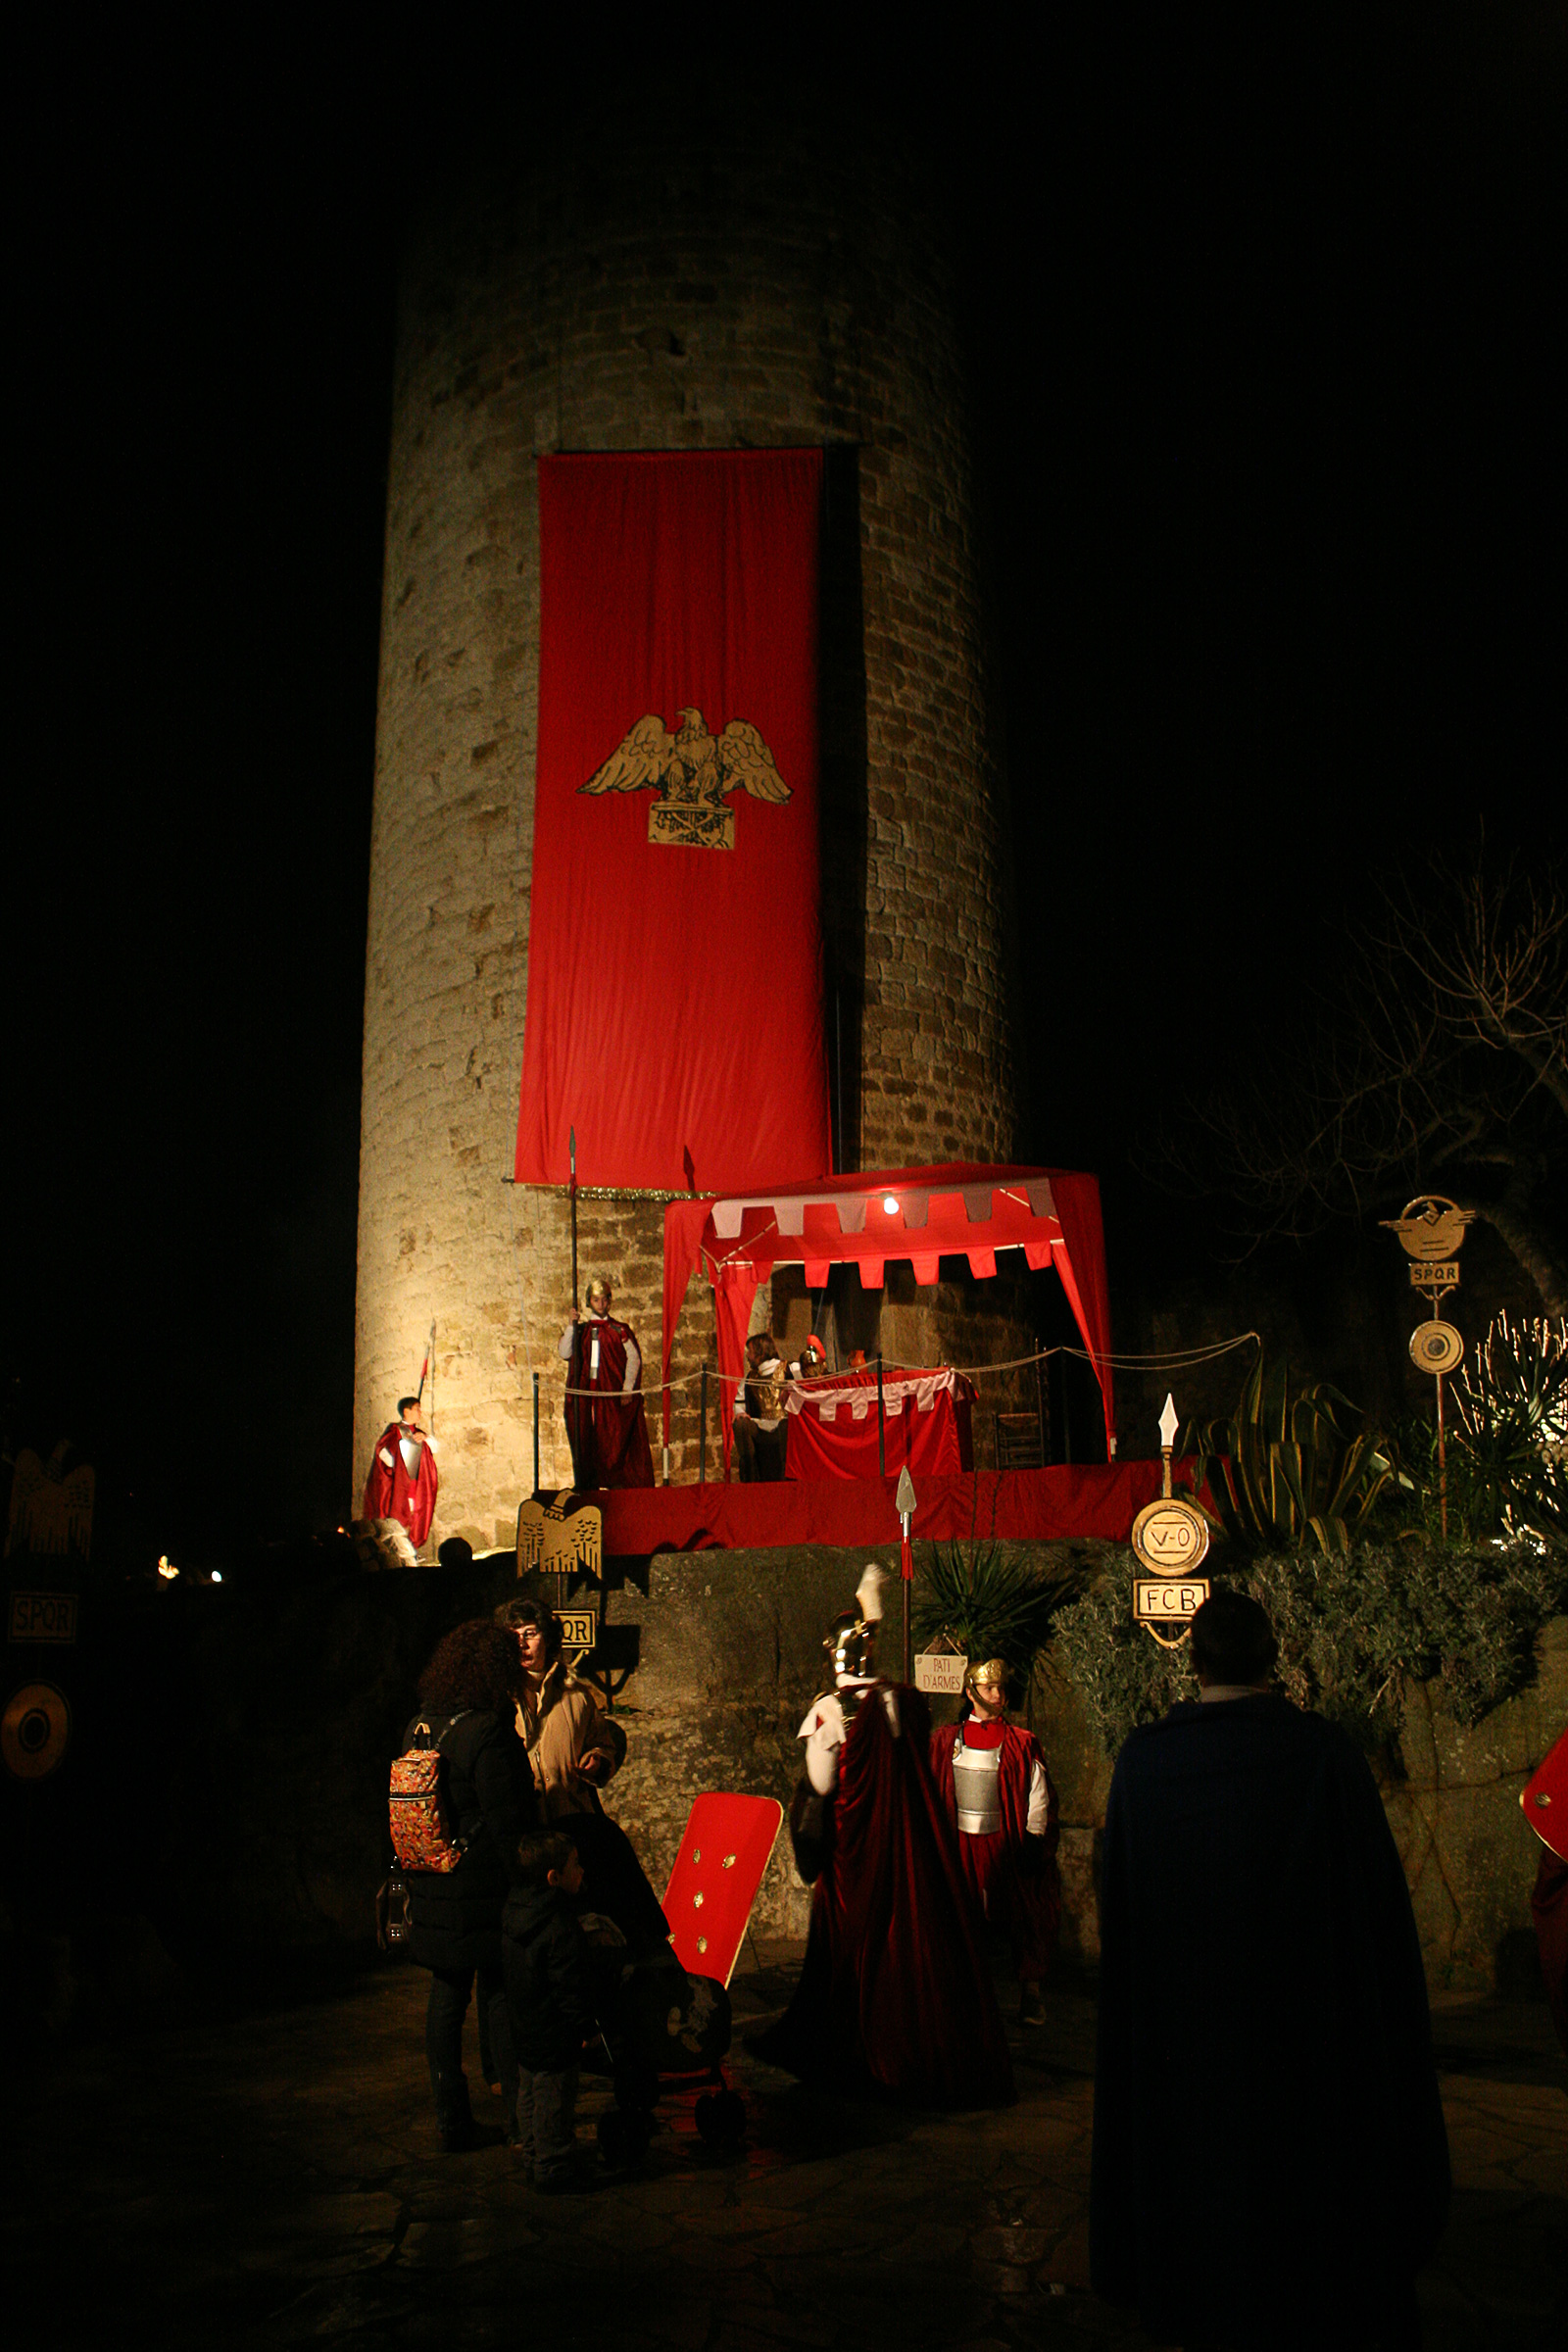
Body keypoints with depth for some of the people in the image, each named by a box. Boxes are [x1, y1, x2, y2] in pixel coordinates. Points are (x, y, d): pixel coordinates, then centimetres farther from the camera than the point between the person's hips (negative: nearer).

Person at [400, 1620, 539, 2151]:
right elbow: (510, 1826, -18)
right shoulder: (488, 1733, -19)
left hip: (432, 1889, 7)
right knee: (500, 1997, 4)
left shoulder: (418, 1727, 6)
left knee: (445, 1997, 13)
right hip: (483, 1890, -7)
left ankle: (451, 2118, 20)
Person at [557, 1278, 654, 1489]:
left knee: (613, 1439, -7)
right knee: (586, 1440, 1)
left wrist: (627, 1388, -9)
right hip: (585, 1392, 3)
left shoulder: (618, 1330, 5)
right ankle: (589, 1487, 5)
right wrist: (571, 1326, -7)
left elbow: (633, 1358, -1)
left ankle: (616, 1484, -5)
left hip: (611, 1392, -3)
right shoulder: (580, 1329, 13)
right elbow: (564, 1353, 2)